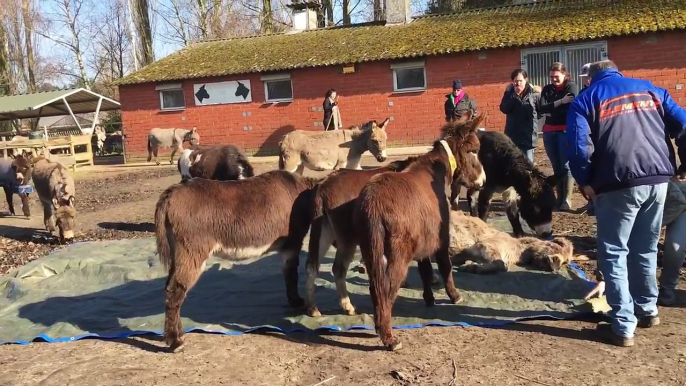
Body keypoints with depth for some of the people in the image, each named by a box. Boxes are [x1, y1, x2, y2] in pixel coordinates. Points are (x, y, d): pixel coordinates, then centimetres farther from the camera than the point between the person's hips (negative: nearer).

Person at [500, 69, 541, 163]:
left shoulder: (534, 93, -4)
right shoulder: (509, 93, 4)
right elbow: (504, 109, -12)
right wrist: (514, 95, -16)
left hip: (528, 135, -2)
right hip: (512, 135, 2)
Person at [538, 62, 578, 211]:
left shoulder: (571, 86, 0)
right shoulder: (547, 89, 12)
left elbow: (571, 107, -15)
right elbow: (541, 109, -5)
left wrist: (551, 109, -10)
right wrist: (560, 102, -15)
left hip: (566, 130, -5)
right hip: (549, 132, 5)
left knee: (566, 165, -10)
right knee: (556, 166, 7)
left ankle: (567, 200, -12)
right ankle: (559, 199, 11)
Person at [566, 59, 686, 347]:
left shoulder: (585, 100, 4)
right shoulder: (650, 89, 17)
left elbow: (578, 147, -8)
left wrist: (585, 182, 2)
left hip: (618, 184, -5)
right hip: (658, 179, 5)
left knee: (614, 253, 4)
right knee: (646, 248, 21)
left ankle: (623, 327, 3)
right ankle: (648, 310, 33)